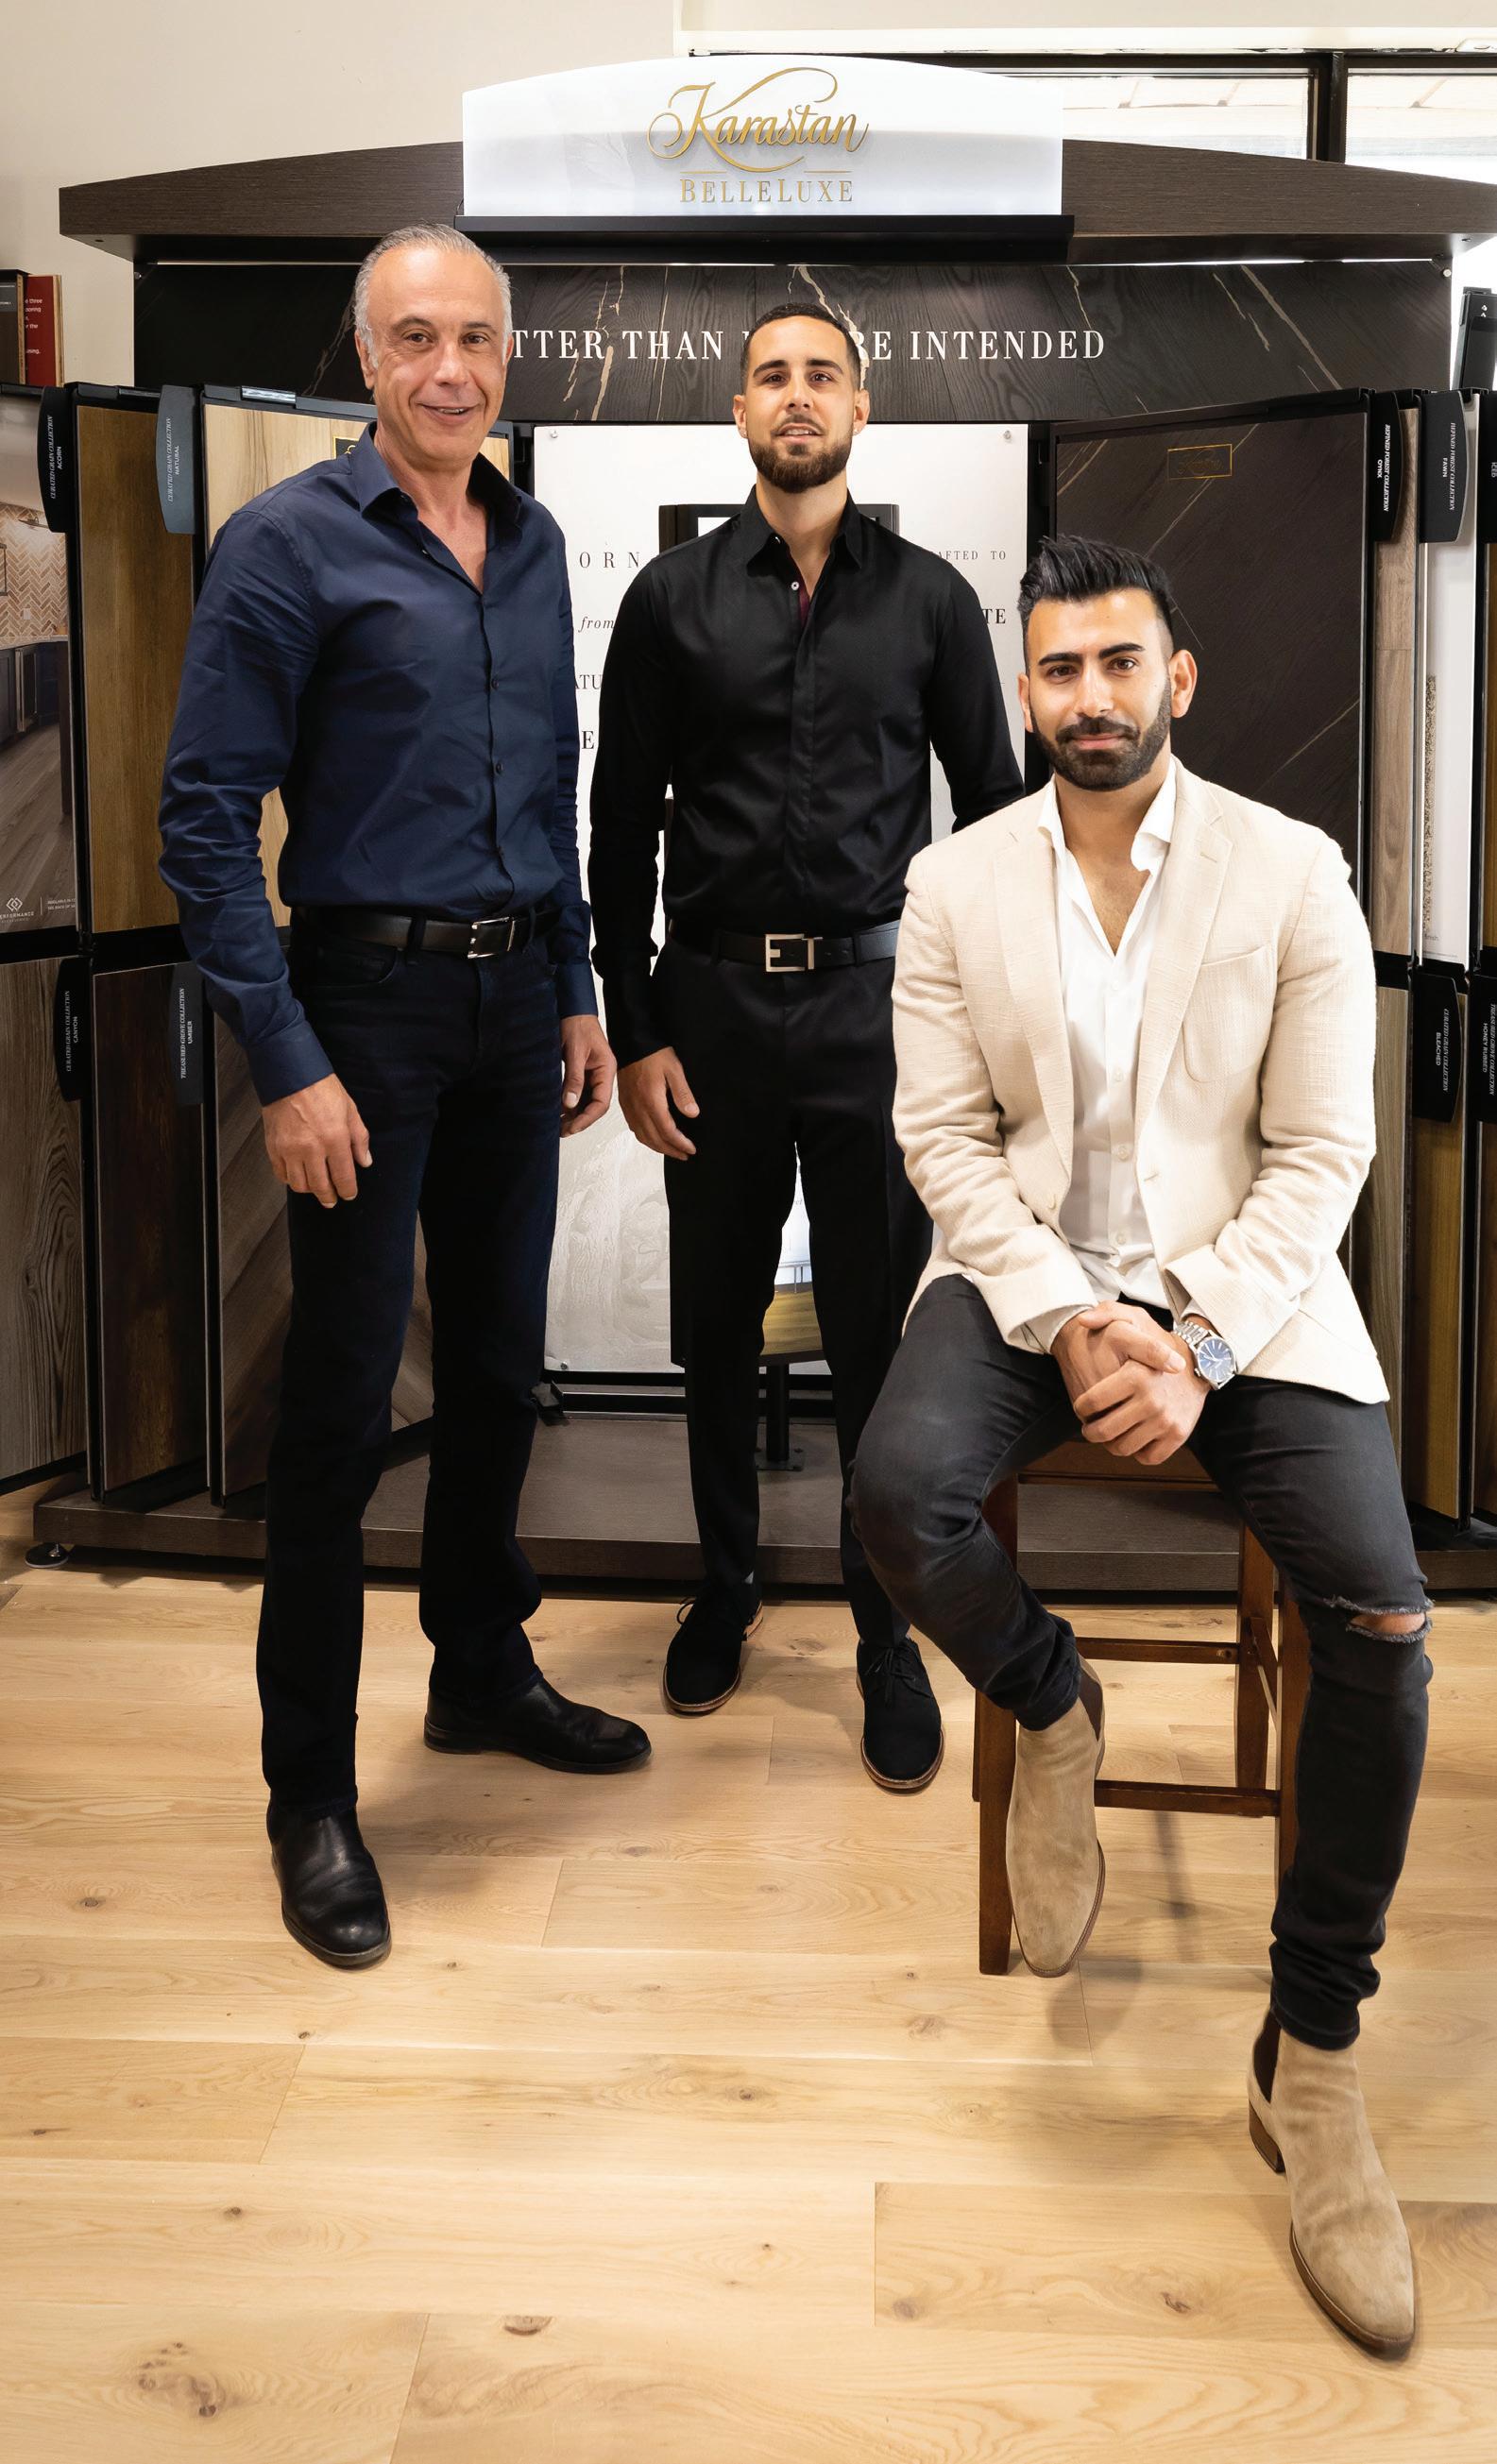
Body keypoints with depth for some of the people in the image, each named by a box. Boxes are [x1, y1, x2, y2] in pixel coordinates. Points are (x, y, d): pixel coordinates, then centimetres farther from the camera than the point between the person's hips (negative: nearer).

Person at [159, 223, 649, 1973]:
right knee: (342, 1400, -2)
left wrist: (577, 993, 13)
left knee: (497, 1367, 15)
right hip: (373, 1001, -6)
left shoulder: (532, 547, 10)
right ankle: (310, 1794, 9)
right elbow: (205, 823, -13)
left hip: (514, 1001, 6)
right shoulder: (288, 546, -9)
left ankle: (481, 1675, 34)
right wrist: (287, 1066, -17)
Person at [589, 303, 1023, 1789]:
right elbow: (620, 827, 3)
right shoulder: (673, 598, 4)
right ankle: (724, 1584, 32)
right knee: (716, 1320, 12)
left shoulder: (929, 599, 4)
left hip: (874, 1000, -1)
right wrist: (634, 1033, -3)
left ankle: (887, 1636, 17)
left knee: (880, 1332, 3)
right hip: (715, 1000, 1)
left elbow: (992, 809, 7)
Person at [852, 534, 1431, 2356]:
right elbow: (944, 1136, 0)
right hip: (1028, 1271, 1)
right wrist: (1068, 1321, -15)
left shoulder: (1293, 874, -1)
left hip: (1238, 1286, -1)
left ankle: (1311, 2058, -4)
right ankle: (1050, 1707, 6)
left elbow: (1320, 1151, -4)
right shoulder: (955, 886, 5)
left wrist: (1197, 1344, -18)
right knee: (898, 1491, -31)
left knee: (1380, 1617, -23)